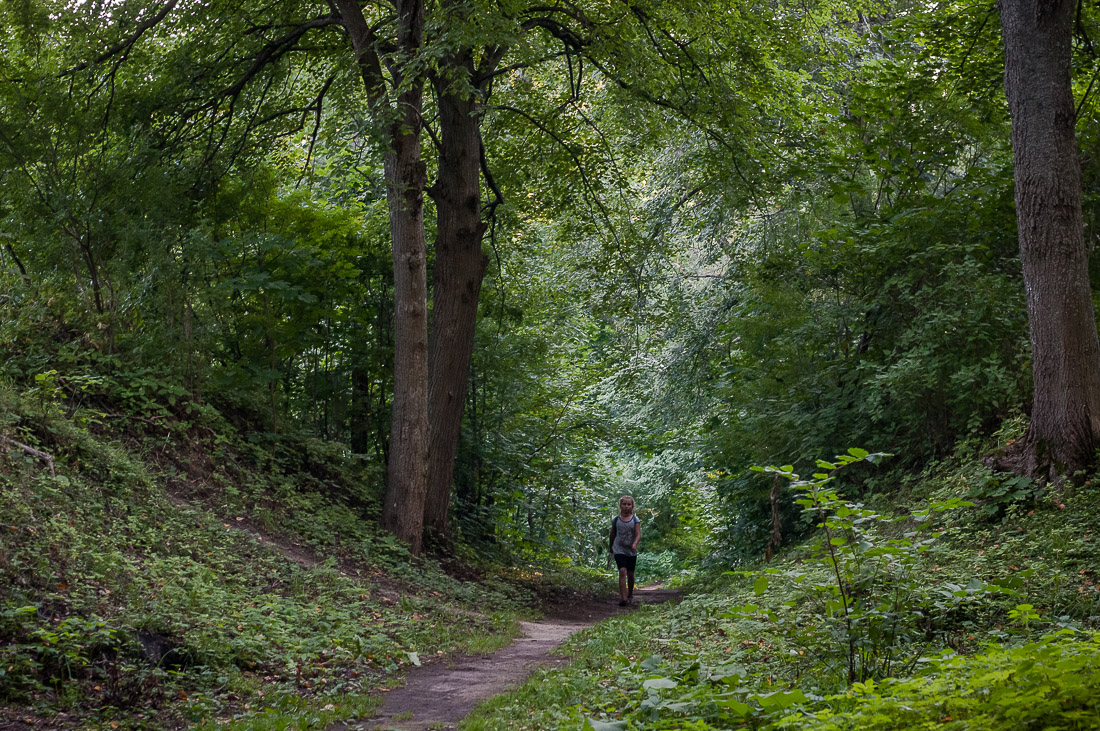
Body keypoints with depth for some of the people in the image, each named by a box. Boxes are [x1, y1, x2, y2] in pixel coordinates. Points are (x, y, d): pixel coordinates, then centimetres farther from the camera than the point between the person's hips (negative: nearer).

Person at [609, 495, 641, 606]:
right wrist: (611, 547, 23)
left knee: (630, 573, 11)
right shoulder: (616, 520, 2)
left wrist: (634, 544, -28)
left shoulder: (635, 520, 0)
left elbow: (638, 534, -9)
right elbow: (613, 534, 15)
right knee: (622, 571, -17)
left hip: (631, 551, 1)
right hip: (619, 550, -1)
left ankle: (630, 595, 33)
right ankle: (623, 598, -23)